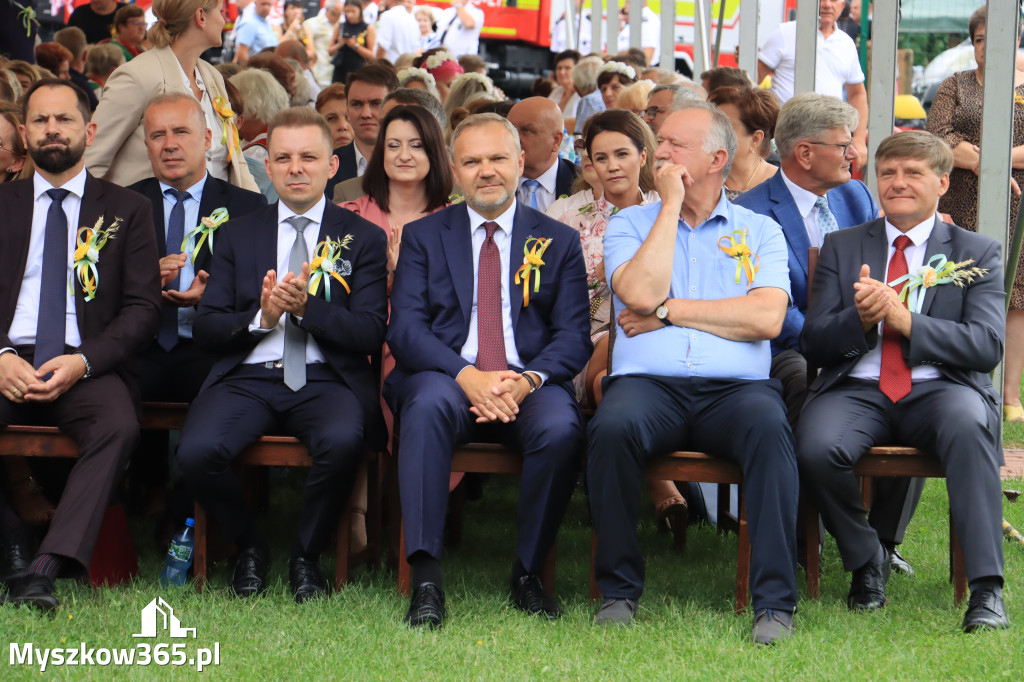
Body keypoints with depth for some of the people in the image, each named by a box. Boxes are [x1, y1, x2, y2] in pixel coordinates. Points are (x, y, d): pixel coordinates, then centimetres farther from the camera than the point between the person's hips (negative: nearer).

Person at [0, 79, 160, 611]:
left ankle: (46, 567, -41)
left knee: (119, 425, -35)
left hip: (86, 365, -1)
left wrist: (82, 362, -12)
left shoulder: (127, 210, 14)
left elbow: (143, 305, 5)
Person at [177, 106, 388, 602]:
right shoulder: (237, 235, 16)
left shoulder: (363, 237, 10)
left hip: (326, 379, -2)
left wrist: (306, 307, -16)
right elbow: (205, 329, 9)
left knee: (343, 441, -36)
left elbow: (371, 334, 0)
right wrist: (260, 316, -11)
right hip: (247, 377, 2)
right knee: (196, 451, -28)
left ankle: (306, 556, -9)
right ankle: (249, 548, 2)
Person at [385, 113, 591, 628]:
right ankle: (425, 580, -37)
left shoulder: (559, 242, 15)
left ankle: (528, 573, -15)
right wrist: (468, 377, -18)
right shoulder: (423, 237, 13)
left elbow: (573, 338, 5)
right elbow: (404, 329, 1)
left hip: (530, 386, 0)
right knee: (427, 406, -36)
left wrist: (527, 381, -17)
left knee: (561, 429, -34)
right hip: (448, 378, 0)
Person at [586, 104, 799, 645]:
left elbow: (767, 317, -3)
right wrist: (671, 204, 1)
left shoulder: (760, 231, 15)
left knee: (768, 426, -35)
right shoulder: (629, 224, 17)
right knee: (612, 427, -34)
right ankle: (619, 591, -19)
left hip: (735, 387, 0)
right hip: (648, 382, 0)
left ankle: (775, 603, -32)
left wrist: (667, 311, -3)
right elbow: (641, 293, -5)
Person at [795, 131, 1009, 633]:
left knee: (967, 423, -38)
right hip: (856, 389, 2)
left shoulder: (977, 253, 12)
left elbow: (987, 346, -2)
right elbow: (812, 343, 8)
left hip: (938, 388, -1)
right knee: (815, 449, -32)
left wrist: (906, 321, -15)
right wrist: (860, 319, -14)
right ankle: (866, 563, -3)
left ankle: (986, 591, -38)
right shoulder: (842, 247, 17)